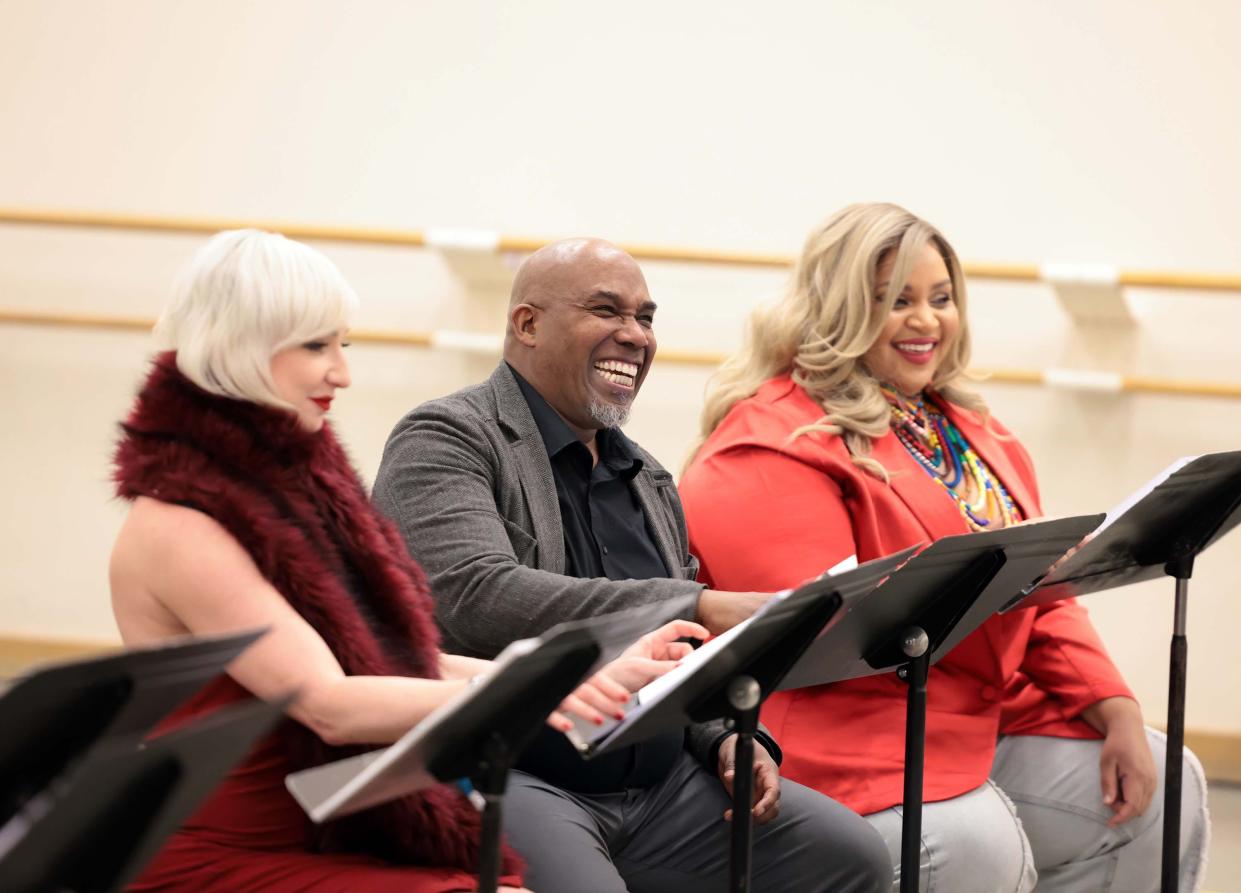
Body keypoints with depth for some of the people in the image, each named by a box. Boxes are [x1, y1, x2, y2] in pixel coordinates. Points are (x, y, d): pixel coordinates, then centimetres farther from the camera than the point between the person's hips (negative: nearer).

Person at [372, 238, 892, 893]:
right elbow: (479, 599, -21)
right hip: (499, 776, -7)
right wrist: (698, 609, -26)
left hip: (659, 785, 7)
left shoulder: (649, 482, 22)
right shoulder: (444, 440, -3)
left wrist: (729, 738, 3)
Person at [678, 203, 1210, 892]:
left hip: (993, 718, 9)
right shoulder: (774, 445, -10)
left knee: (1160, 793, -1)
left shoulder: (969, 431, 18)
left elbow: (1041, 598, 16)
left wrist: (1115, 711, 0)